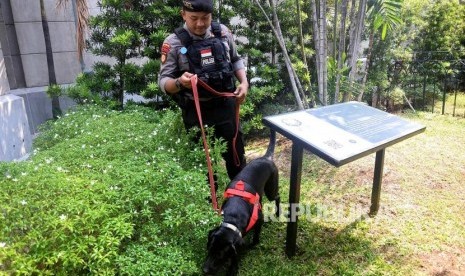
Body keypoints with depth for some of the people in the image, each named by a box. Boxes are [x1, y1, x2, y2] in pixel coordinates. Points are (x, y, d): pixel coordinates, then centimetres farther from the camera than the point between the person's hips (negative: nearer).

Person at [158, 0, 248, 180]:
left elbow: (236, 60, 15)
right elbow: (163, 81, -8)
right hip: (196, 112, -3)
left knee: (236, 154, 16)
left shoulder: (222, 32, 1)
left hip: (225, 106, 3)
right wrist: (179, 82, -30)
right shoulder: (173, 42, -9)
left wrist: (244, 82, -2)